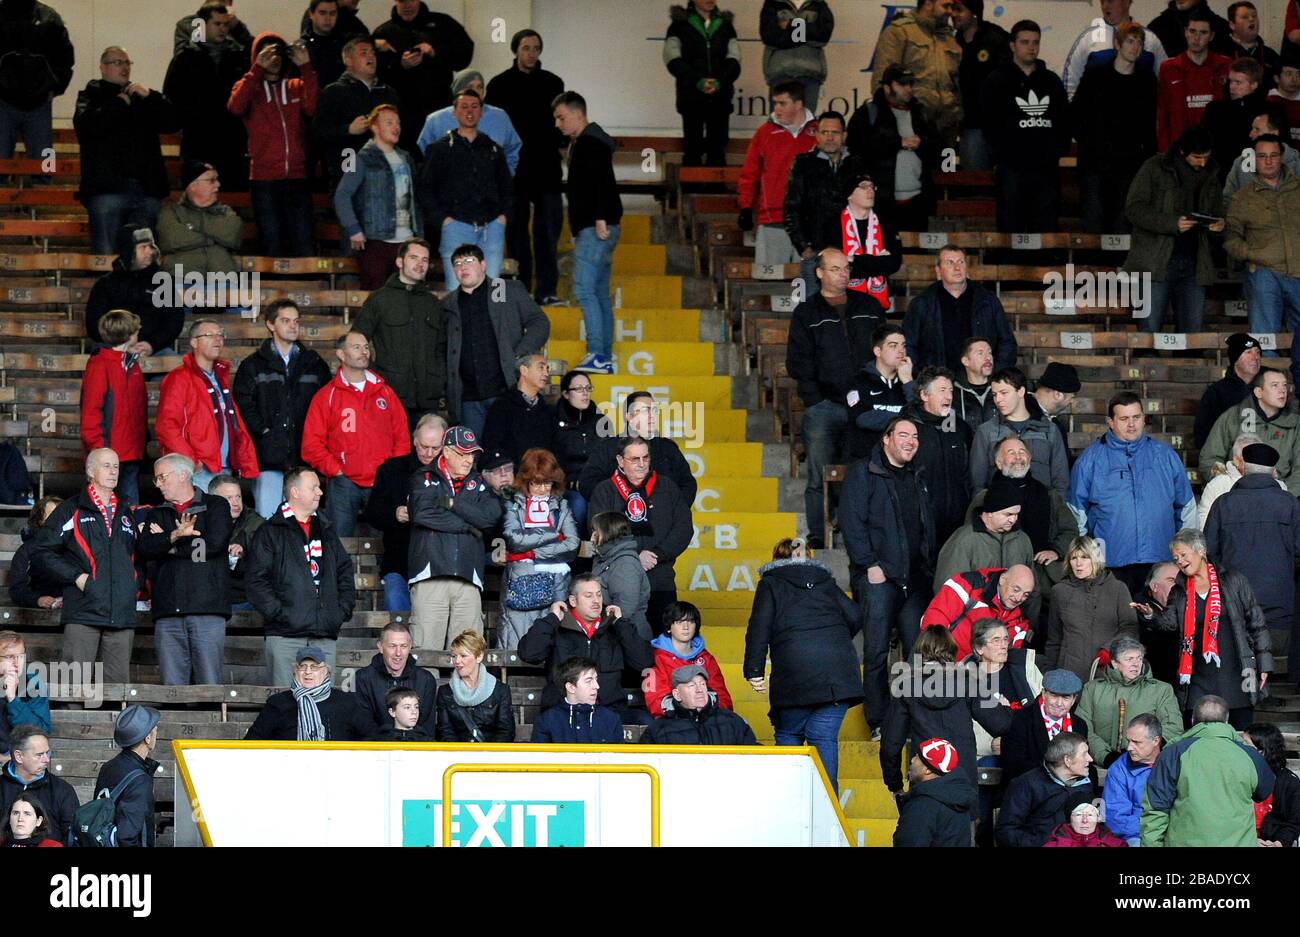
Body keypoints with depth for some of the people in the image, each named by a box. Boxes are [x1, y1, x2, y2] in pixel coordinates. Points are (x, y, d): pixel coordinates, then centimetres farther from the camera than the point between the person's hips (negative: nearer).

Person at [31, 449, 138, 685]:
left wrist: (134, 582, 14)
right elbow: (40, 553, 0)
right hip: (83, 611, -5)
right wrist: (76, 576, -8)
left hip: (122, 615, 5)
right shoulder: (71, 511, 6)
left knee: (119, 681, 1)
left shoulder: (126, 513, 22)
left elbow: (137, 557, 33)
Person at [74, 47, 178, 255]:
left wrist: (150, 96, -3)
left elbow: (173, 122, 9)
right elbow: (86, 126, -11)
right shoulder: (91, 96, 10)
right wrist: (119, 104, -3)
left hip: (147, 190, 4)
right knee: (106, 254, -7)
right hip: (108, 188, -4)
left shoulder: (143, 96, 22)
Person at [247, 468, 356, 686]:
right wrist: (277, 612, -13)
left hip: (325, 636, 5)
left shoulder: (326, 532, 21)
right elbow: (257, 581, -4)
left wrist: (343, 609, 8)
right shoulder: (270, 532, 3)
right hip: (285, 634, -5)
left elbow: (345, 573, 22)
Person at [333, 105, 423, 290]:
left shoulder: (405, 158, 18)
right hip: (375, 241, -6)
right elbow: (341, 196, -9)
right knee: (375, 294, -7)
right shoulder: (364, 159, -3)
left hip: (406, 240, 6)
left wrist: (419, 233, 14)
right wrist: (353, 230, -15)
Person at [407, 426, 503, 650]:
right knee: (426, 649, -10)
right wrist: (467, 525, -3)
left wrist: (452, 503, -4)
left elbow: (492, 514, 2)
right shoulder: (423, 479, 9)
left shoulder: (477, 482, 20)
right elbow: (422, 513, -10)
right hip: (431, 574, -3)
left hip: (468, 576, 4)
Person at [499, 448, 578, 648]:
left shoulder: (561, 506, 14)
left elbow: (572, 544, 2)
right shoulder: (514, 506, 9)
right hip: (521, 580, -1)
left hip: (556, 581, 1)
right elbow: (514, 539, -7)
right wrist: (553, 535, -1)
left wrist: (536, 552, -5)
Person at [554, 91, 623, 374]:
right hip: (591, 228, 11)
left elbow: (602, 181, -21)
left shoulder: (590, 142, -10)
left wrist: (600, 219, -26)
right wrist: (576, 226, 22)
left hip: (596, 228, -11)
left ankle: (596, 354, -22)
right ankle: (606, 358, 12)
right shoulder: (580, 143, 21)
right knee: (600, 293, 10)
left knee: (584, 289, -16)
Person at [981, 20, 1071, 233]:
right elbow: (990, 125, -4)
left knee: (1047, 228, 4)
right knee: (1011, 229, -2)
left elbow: (1064, 120, 17)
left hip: (1047, 169, 4)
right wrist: (1003, 154, -11)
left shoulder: (1051, 81, 16)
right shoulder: (997, 81, 3)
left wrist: (1059, 150, 4)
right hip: (1012, 169, -4)